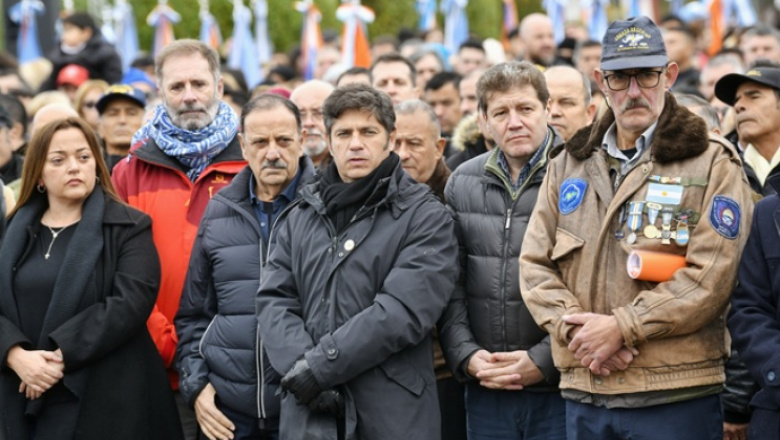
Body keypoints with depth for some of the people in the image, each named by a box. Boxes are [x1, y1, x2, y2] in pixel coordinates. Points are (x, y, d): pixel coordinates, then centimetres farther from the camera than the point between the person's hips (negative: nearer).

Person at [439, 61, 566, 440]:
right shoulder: (462, 183, 11)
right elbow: (450, 283, 10)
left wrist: (544, 360, -13)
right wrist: (465, 355, -2)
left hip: (561, 387, -4)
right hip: (486, 391, 4)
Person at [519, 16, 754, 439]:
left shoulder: (712, 163, 0)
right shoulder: (568, 165, 15)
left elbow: (713, 275, -9)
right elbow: (535, 264, 10)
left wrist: (620, 328, -13)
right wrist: (576, 330, -8)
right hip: (583, 394, 4)